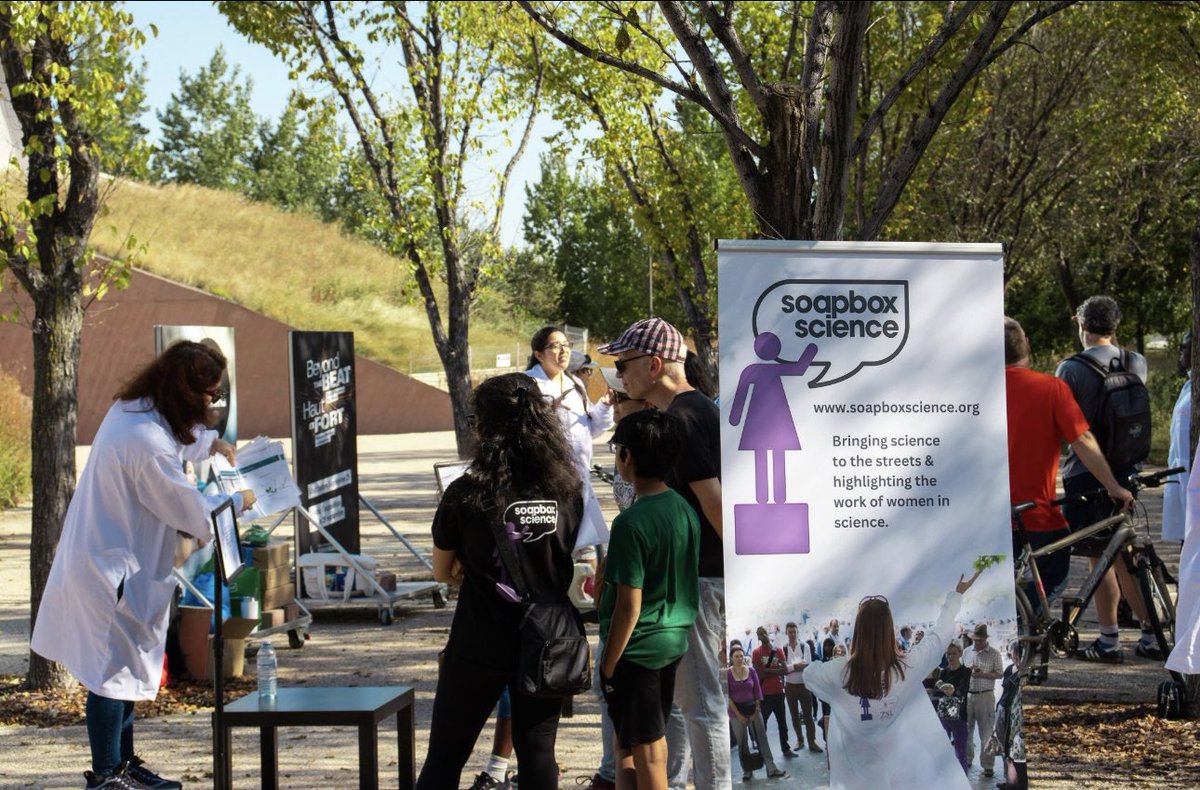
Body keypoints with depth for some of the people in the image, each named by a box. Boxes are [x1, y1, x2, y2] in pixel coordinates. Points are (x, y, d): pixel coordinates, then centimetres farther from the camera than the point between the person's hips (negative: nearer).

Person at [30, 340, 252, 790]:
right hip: (113, 570, -10)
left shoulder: (130, 411, 2)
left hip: (104, 561, 10)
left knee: (123, 668, 18)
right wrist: (236, 502, 0)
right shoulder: (148, 443, -28)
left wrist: (210, 442, 25)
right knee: (113, 672, -1)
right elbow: (186, 509, -16)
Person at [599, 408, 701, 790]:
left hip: (638, 648, -8)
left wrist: (608, 665, -11)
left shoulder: (632, 523, -20)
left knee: (646, 751, 2)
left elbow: (629, 605, -20)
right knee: (627, 742, 19)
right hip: (675, 640, 8)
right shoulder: (685, 511, 2)